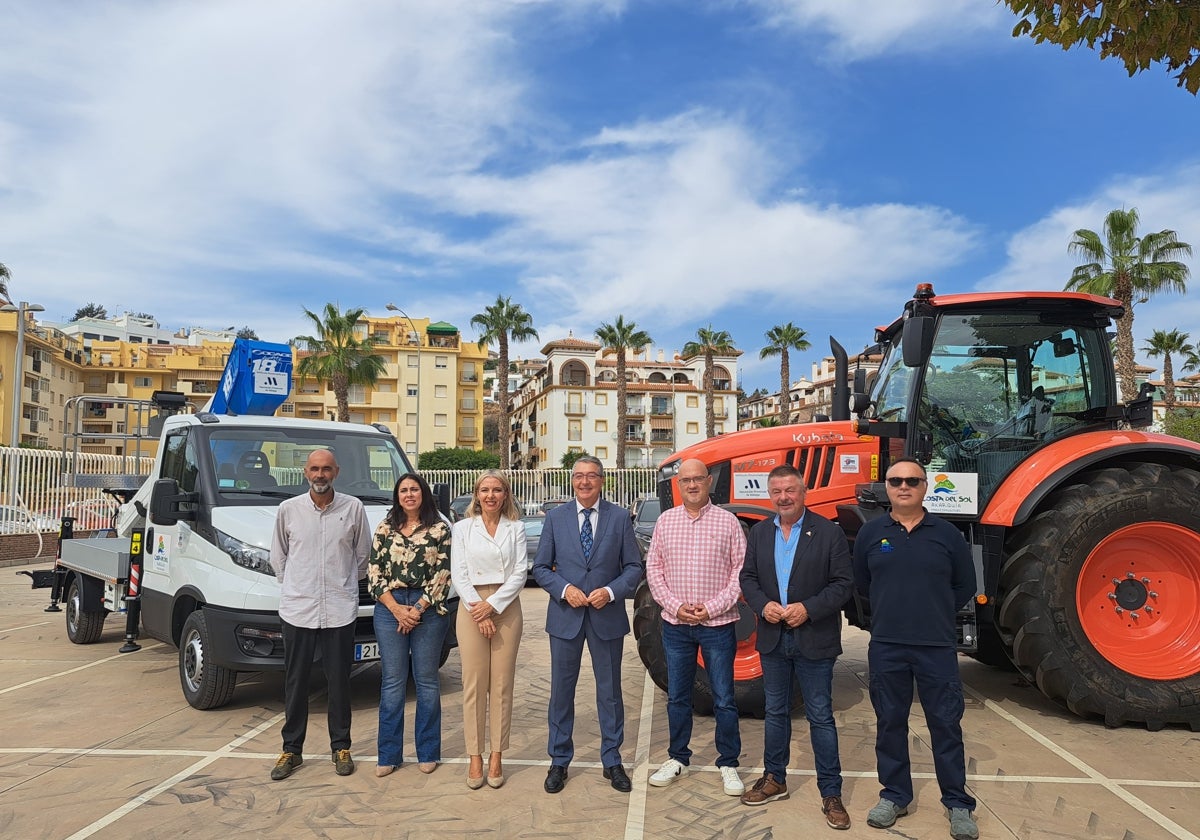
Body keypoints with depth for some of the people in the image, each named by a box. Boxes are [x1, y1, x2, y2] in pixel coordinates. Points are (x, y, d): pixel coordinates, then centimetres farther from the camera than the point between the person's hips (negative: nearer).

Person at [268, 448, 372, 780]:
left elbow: (363, 554, 9)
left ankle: (341, 747, 21)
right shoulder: (288, 509, 2)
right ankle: (292, 750, 22)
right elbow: (277, 556, 13)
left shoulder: (353, 508, -1)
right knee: (295, 683, 9)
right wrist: (292, 585, 10)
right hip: (297, 609, 1)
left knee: (339, 682, 8)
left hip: (340, 610, -1)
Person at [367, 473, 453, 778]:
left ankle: (428, 753, 18)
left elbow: (443, 575, -3)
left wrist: (418, 609, -10)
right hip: (390, 608, 2)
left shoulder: (439, 529, 0)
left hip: (428, 610, -1)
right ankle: (388, 754, 16)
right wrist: (397, 609, -7)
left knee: (426, 681, 6)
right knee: (392, 682, 6)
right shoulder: (385, 528, 7)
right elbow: (374, 572, 3)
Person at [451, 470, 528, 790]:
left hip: (506, 608, 1)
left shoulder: (515, 528, 7)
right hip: (471, 608, 0)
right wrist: (478, 611, -10)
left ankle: (497, 755, 11)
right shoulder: (462, 528, 6)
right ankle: (475, 757, 8)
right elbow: (458, 574, 0)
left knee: (502, 684, 3)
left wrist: (492, 605, -11)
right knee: (473, 685, 0)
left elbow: (520, 572, -1)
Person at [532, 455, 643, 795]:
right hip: (565, 616, 1)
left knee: (610, 691, 11)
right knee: (561, 690, 9)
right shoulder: (556, 517, 2)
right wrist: (564, 589, -14)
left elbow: (634, 567, 0)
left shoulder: (619, 517, -1)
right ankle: (559, 761, 25)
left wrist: (611, 591, -16)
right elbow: (540, 568, 3)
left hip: (607, 616, 0)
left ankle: (612, 761, 26)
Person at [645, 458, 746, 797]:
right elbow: (653, 569, 4)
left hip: (718, 624, -2)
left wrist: (713, 607, -13)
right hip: (675, 624, 3)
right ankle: (677, 759, 28)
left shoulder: (727, 521, -3)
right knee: (677, 696, 13)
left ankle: (728, 764, 20)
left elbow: (741, 572, -4)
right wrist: (675, 605, -8)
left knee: (724, 698, 5)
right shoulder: (665, 521, 4)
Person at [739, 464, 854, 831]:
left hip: (814, 640, -4)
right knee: (775, 712, 16)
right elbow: (748, 577, 7)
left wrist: (808, 608, -21)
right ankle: (774, 779, 30)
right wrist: (763, 605, -12)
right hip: (773, 637, 4)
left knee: (820, 716, 3)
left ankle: (831, 793, 15)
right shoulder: (760, 532, 5)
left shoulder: (829, 532, -8)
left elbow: (843, 583, -10)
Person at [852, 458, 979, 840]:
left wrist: (935, 611, 5)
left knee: (946, 724, 7)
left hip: (937, 647, -1)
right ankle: (894, 795, 25)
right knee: (890, 722, 11)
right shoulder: (870, 533, 2)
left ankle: (958, 802, 21)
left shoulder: (946, 533, 0)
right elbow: (861, 583, 13)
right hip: (886, 647, 1)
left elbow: (965, 586, 8)